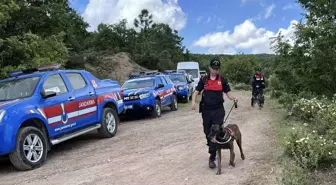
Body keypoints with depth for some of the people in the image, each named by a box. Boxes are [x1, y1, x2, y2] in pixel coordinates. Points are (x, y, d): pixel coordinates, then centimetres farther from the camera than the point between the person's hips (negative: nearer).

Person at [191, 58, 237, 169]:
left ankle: (212, 157, -4)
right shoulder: (204, 80, 5)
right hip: (206, 110, 2)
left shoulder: (222, 80, 4)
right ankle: (212, 148, 36)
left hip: (218, 110, -2)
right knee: (207, 132, 13)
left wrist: (233, 98, -18)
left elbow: (228, 93, 3)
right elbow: (196, 91, 3)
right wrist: (193, 101, -16)